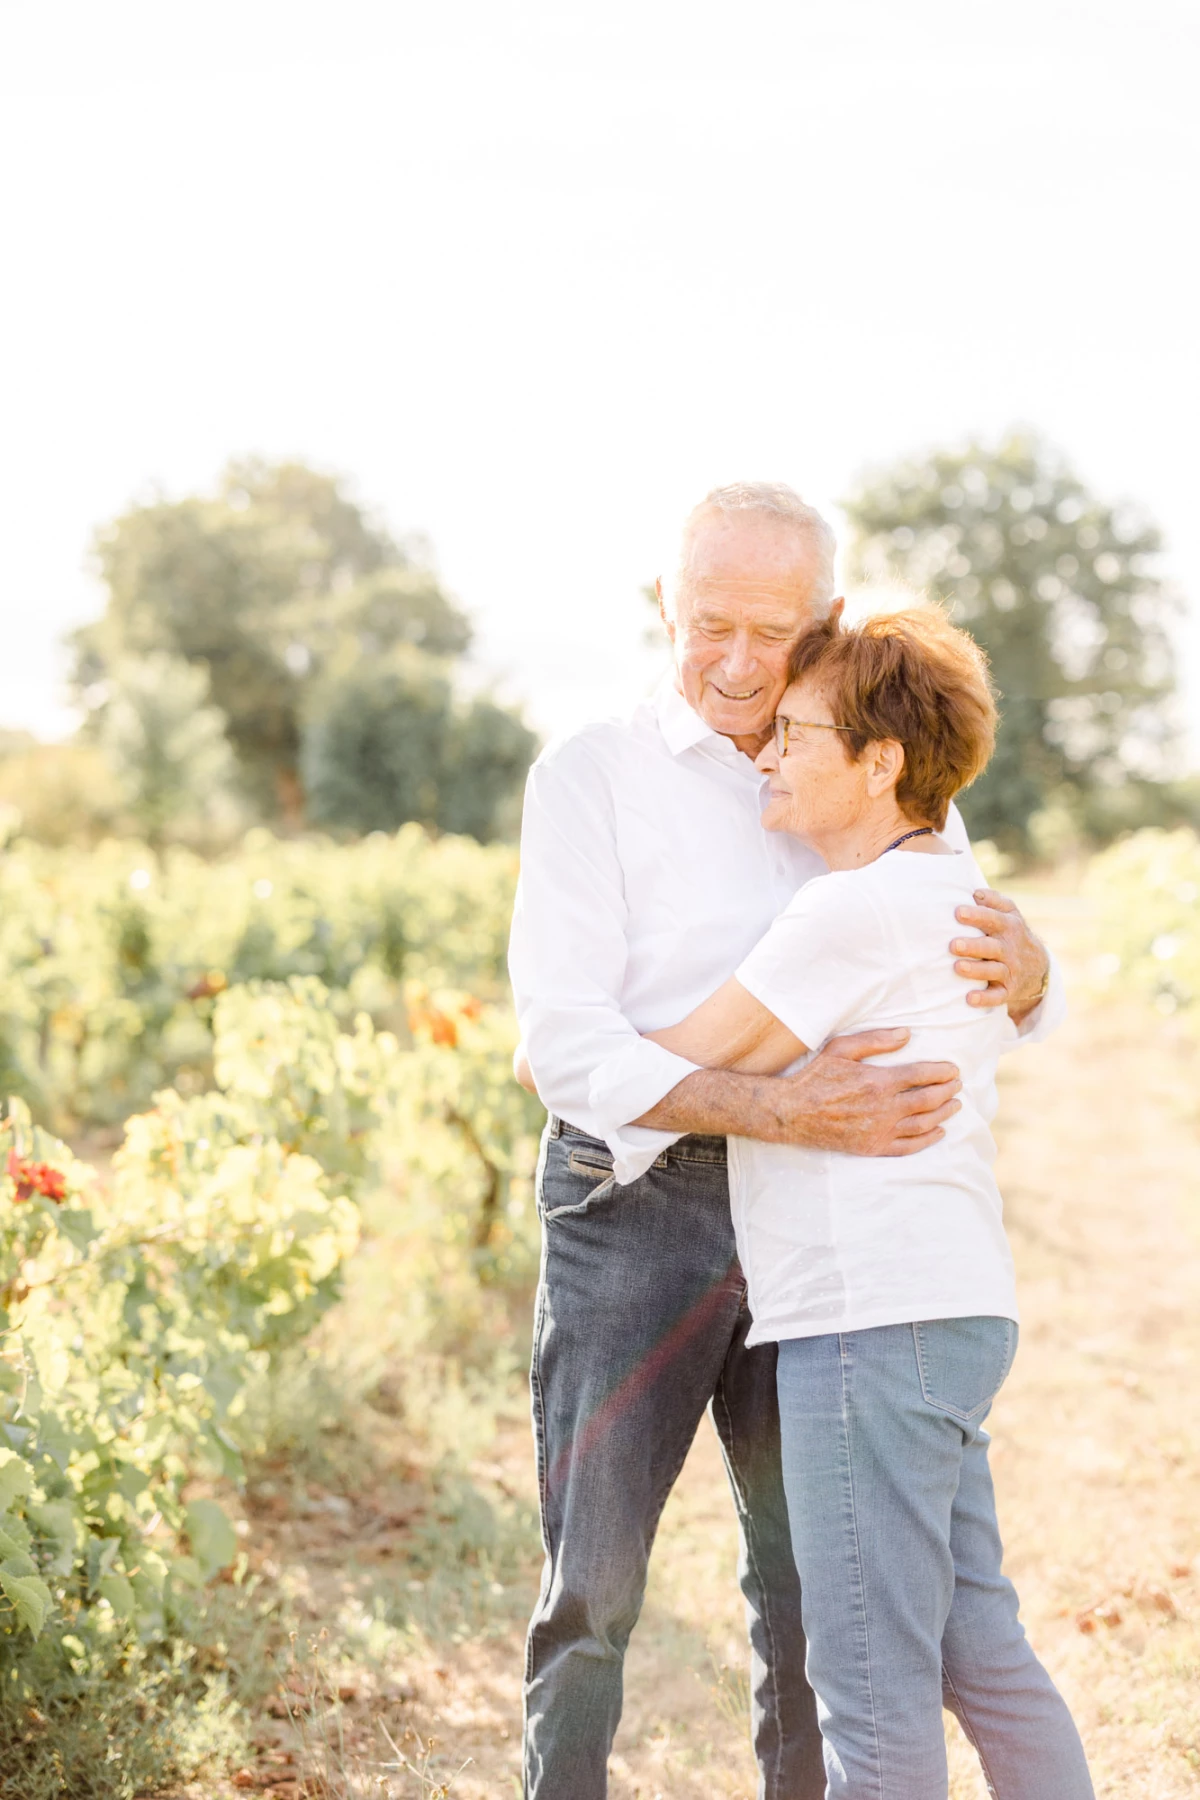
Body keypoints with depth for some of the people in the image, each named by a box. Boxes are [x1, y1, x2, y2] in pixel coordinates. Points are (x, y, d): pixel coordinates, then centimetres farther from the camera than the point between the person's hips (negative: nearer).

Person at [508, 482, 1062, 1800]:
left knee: (815, 1577, 10)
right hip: (635, 1208, -4)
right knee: (593, 1579, 0)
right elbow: (564, 1041, -16)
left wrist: (1024, 969, -19)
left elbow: (1011, 1004, 8)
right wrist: (782, 1114, -29)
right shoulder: (590, 775, -7)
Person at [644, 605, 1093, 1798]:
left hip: (876, 1317, -10)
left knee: (871, 1680, -2)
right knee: (976, 1651, 16)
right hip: (945, 1308, 10)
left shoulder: (856, 912, -14)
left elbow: (677, 1066, -10)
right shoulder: (955, 893, 15)